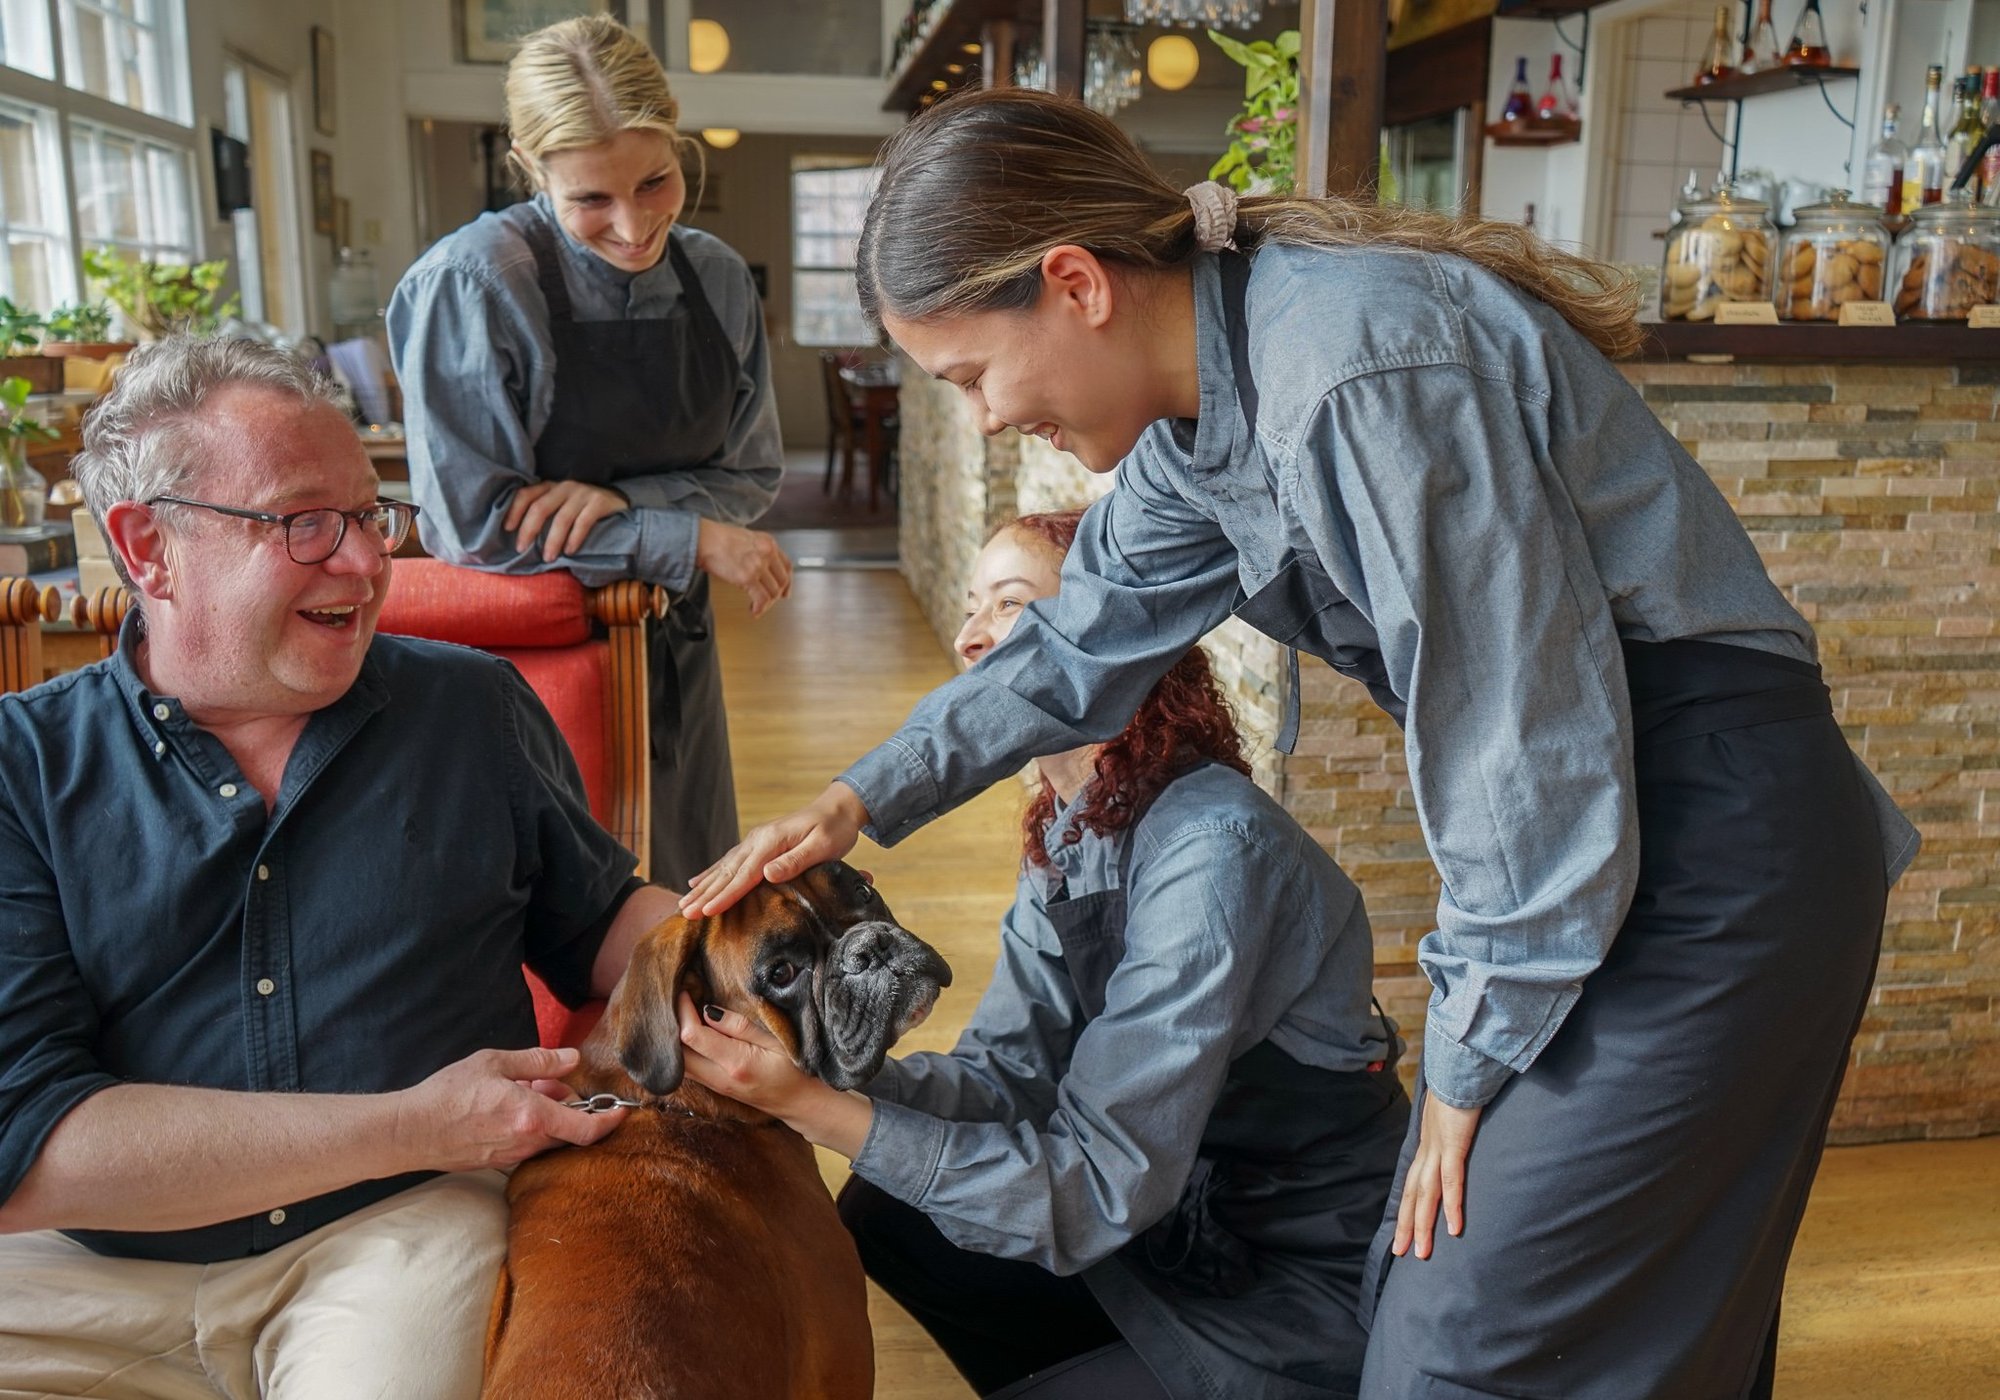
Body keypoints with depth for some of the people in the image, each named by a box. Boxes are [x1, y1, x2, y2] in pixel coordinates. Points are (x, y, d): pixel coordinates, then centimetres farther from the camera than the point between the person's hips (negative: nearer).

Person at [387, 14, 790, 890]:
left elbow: (753, 474, 3)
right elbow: (475, 523, -19)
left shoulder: (717, 278, -2)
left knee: (692, 909, 18)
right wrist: (693, 541, -19)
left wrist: (620, 498, -17)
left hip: (672, 652, 5)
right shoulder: (473, 284, -18)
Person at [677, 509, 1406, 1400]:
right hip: (1188, 1224, 8)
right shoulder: (1064, 826, 0)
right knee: (883, 1214, 7)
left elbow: (1098, 1189, -28)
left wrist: (817, 1107, -30)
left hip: (1309, 1295, -7)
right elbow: (1007, 1080, -2)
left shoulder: (1211, 850, -28)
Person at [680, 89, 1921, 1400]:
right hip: (1592, 830, 9)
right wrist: (859, 802, 13)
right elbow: (1080, 646, 17)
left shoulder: (1354, 369, -26)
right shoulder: (1204, 392, 3)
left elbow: (1529, 754, -22)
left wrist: (1471, 1067, -9)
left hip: (1712, 839, -8)